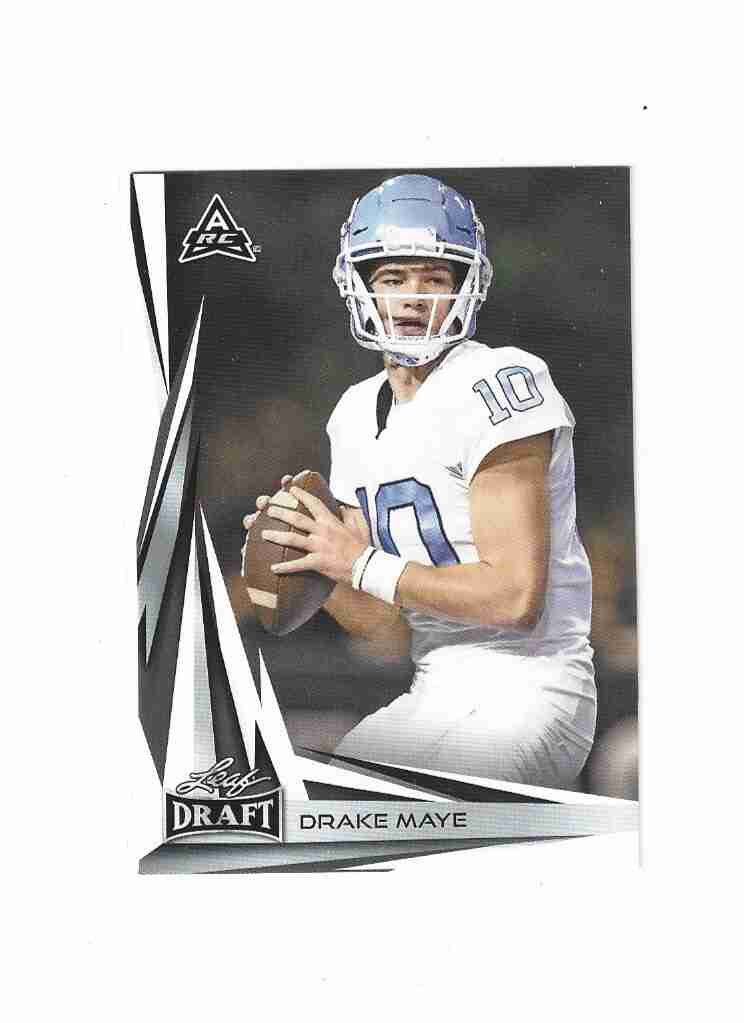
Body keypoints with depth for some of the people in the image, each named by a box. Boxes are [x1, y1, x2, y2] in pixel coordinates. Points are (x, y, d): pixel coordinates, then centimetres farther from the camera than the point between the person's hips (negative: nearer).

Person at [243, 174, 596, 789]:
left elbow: (515, 596, -21)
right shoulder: (355, 415, 9)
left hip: (525, 697, -8)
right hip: (435, 693, 8)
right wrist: (314, 562, -10)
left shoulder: (497, 383, -15)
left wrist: (361, 563, -15)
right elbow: (392, 628, 9)